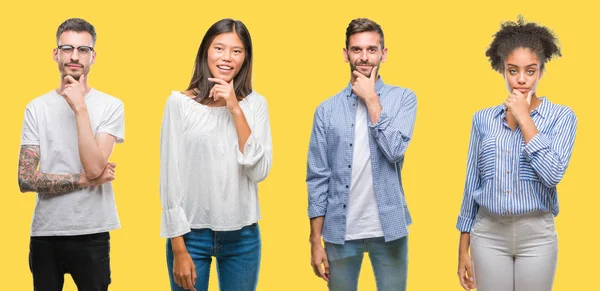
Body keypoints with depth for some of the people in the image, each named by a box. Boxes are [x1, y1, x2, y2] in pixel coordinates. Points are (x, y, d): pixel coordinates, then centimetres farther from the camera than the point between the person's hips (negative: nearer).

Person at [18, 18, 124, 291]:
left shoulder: (110, 106, -4)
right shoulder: (37, 108, 1)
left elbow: (94, 168, -17)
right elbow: (25, 179, -5)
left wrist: (80, 108, -18)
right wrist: (84, 180, -11)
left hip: (91, 234, -2)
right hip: (44, 233, 2)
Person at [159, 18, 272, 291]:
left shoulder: (255, 104, 1)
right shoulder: (179, 102, -6)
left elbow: (259, 171, -8)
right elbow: (170, 177, -5)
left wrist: (236, 110, -13)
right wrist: (179, 248, -7)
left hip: (242, 236, 2)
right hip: (192, 233, -2)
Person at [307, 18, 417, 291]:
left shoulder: (403, 98, 1)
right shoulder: (327, 109, 3)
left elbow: (395, 150, -15)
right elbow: (318, 178, 2)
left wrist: (371, 99, -10)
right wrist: (315, 240, -1)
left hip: (389, 229, -1)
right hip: (340, 231, 1)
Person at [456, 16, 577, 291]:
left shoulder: (561, 116, -3)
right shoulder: (483, 119, 5)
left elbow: (553, 175, -18)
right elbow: (472, 185, 8)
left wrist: (524, 118, -14)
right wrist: (463, 250, 7)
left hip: (536, 235, -2)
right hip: (488, 234, 2)